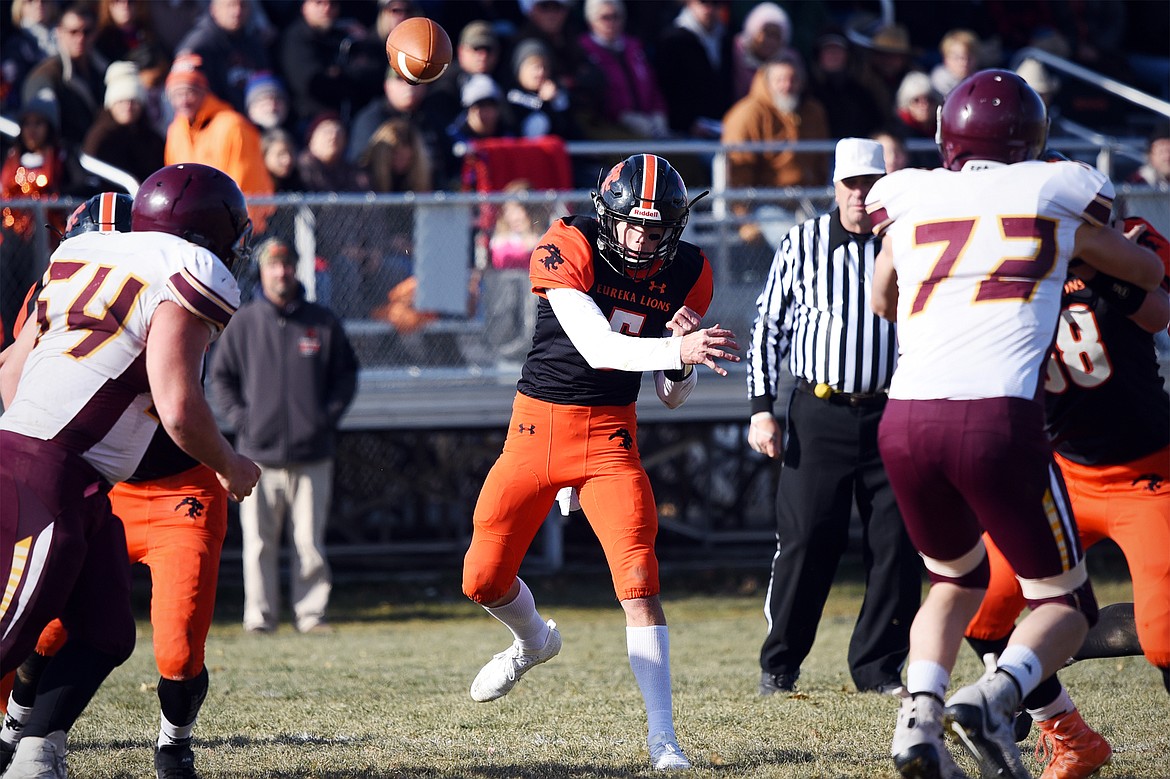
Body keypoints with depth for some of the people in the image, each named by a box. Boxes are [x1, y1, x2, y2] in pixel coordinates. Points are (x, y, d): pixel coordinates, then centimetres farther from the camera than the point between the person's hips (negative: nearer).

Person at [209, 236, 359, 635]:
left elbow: (346, 373, 15)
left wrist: (329, 415, 1)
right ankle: (260, 614, 5)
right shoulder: (244, 323, 6)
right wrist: (239, 418, -1)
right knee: (259, 542, 0)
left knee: (310, 540, -1)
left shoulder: (323, 322, 8)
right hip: (260, 453, 0)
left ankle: (311, 612, 5)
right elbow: (220, 376, 12)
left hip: (312, 453, 0)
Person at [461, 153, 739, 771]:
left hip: (610, 434, 1)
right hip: (538, 422, -1)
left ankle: (663, 739, -12)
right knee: (484, 580, 6)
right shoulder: (568, 247, -17)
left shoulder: (686, 273, -3)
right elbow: (595, 346, -29)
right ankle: (534, 640, 41)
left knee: (639, 581, -15)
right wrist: (677, 350, -44)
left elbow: (673, 396, 4)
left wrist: (686, 353, -18)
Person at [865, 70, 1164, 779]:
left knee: (958, 578, 28)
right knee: (1065, 601, 12)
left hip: (905, 421, 4)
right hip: (998, 420, -4)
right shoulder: (1056, 200, 10)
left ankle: (919, 713, 6)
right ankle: (996, 696, -17)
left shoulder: (908, 201, 16)